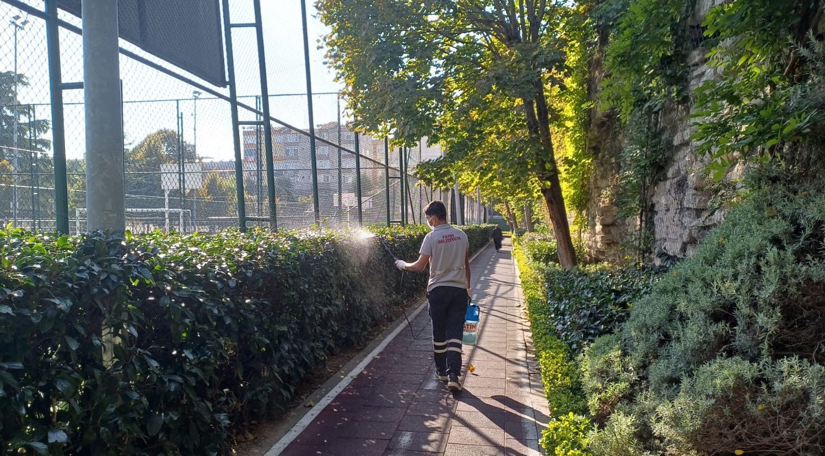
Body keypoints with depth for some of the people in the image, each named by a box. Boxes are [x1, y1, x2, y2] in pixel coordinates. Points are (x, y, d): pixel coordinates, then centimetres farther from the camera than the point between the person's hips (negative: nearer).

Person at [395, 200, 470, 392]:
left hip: (438, 290, -3)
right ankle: (453, 375, -9)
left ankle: (442, 371, 24)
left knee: (439, 333, 12)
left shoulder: (431, 237, -11)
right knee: (455, 333, 1)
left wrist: (403, 264, 8)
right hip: (459, 289, 3)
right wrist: (468, 287, 21)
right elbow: (466, 264, 11)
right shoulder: (461, 235, 3)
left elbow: (419, 266, -10)